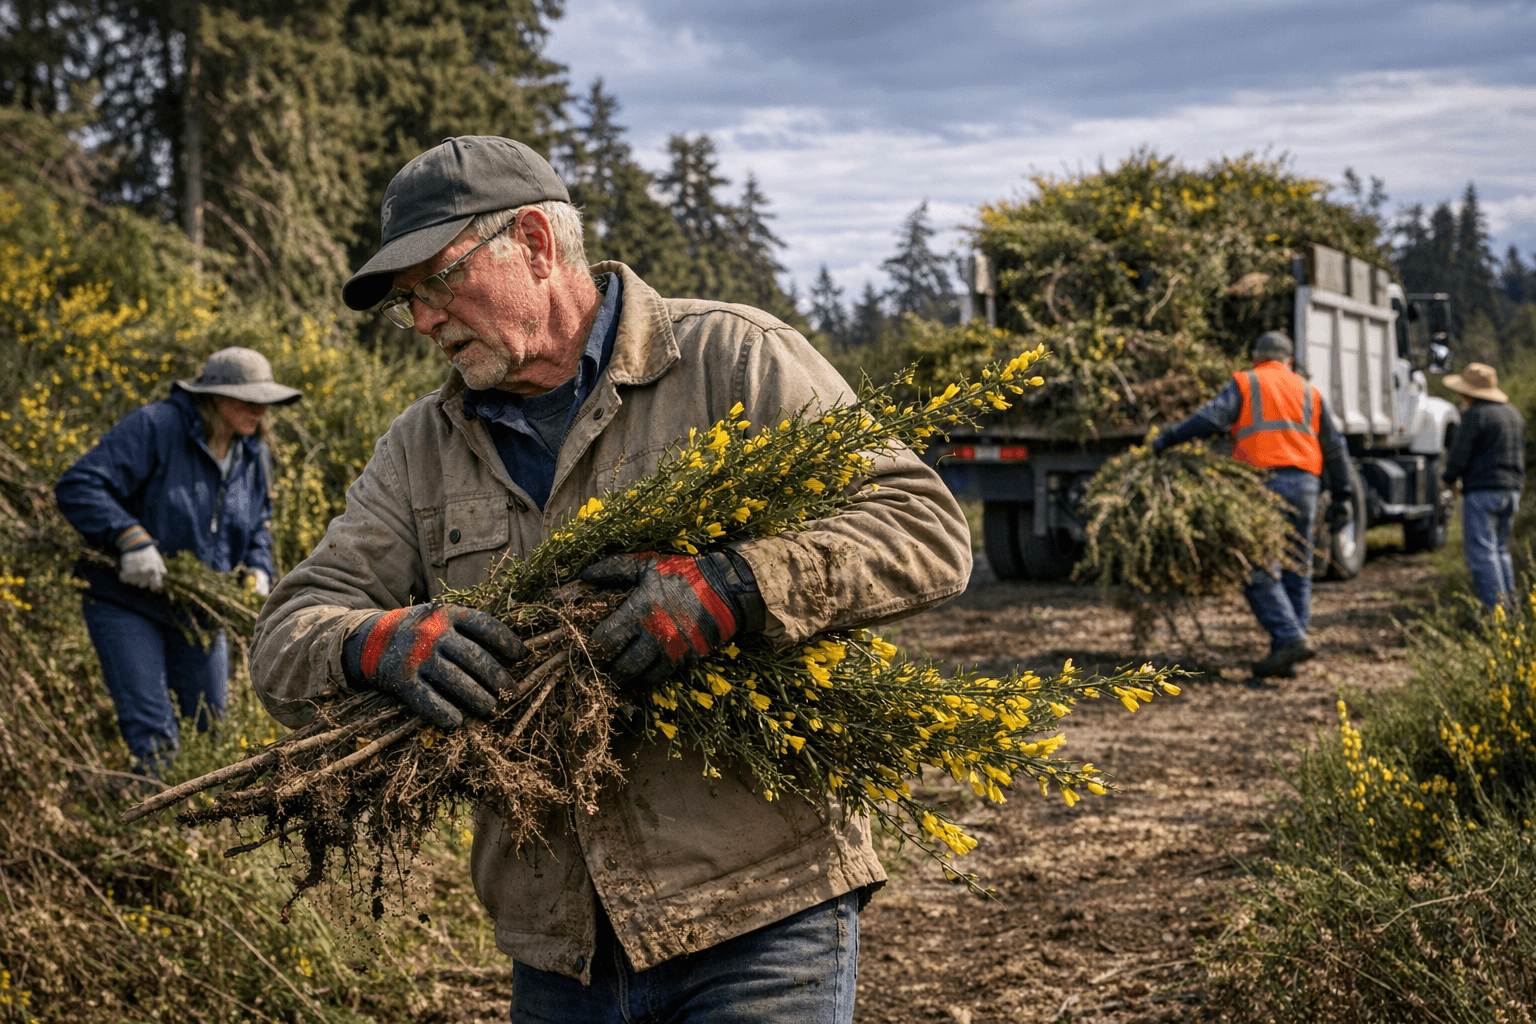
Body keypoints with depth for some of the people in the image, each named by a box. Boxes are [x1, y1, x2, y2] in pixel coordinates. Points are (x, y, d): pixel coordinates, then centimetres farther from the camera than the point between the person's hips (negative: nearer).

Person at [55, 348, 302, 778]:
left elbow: (257, 529, 19)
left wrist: (258, 573, -3)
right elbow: (77, 487, -23)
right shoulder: (153, 428, -19)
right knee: (153, 737, -10)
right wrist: (131, 539, -34)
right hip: (127, 602, -6)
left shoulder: (253, 457, 4)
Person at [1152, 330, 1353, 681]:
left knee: (1259, 570, -7)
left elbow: (1211, 417, -8)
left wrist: (1167, 438, -4)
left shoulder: (1245, 383, 10)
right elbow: (1334, 448, 24)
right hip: (1305, 484, 5)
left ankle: (1291, 638, -23)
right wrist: (1342, 495, 28)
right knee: (1297, 572, 9)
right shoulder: (1308, 392, 23)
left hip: (1264, 480, -5)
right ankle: (1285, 655, 7)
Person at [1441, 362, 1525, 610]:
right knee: (1500, 549, 19)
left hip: (1482, 493, -8)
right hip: (1511, 490, 8)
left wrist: (1449, 477, 5)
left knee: (1481, 552, -6)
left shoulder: (1475, 416, -12)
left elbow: (1459, 457, -14)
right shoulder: (1513, 414, 14)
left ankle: (1494, 609, -11)